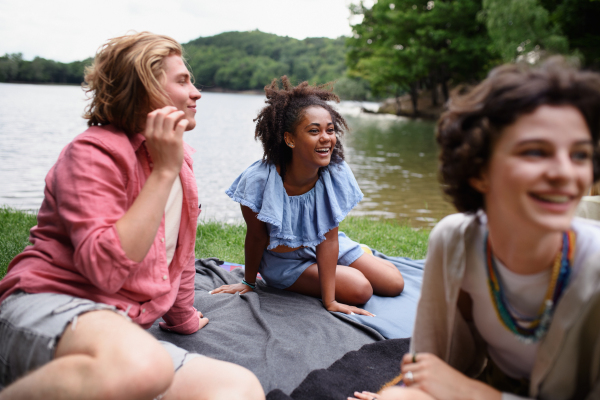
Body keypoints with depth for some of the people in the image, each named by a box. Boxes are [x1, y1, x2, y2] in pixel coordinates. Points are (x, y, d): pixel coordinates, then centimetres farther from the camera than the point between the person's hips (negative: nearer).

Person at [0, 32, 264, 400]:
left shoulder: (179, 156, 16)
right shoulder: (95, 151, -7)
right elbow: (105, 269, -22)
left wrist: (183, 317, 38)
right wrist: (163, 171, -17)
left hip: (122, 328, 7)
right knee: (139, 362, -43)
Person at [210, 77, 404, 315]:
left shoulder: (336, 173, -24)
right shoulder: (259, 180, -32)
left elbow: (329, 237, -21)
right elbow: (257, 236, -16)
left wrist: (329, 301, -22)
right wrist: (248, 283, 0)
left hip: (320, 248, 4)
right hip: (283, 260, -3)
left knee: (394, 284, 1)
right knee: (360, 290, -18)